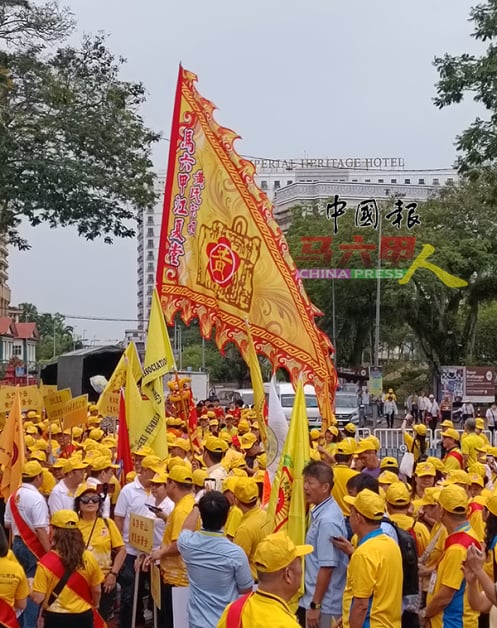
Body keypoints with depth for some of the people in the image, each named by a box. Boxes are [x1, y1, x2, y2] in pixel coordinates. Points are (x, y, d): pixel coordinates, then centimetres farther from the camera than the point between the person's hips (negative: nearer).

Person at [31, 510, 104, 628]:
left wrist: (30, 589, 8)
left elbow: (38, 598, -14)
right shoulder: (89, 558, -6)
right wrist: (95, 605, 26)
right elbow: (96, 590, 6)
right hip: (83, 617, 3)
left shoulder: (46, 562, -16)